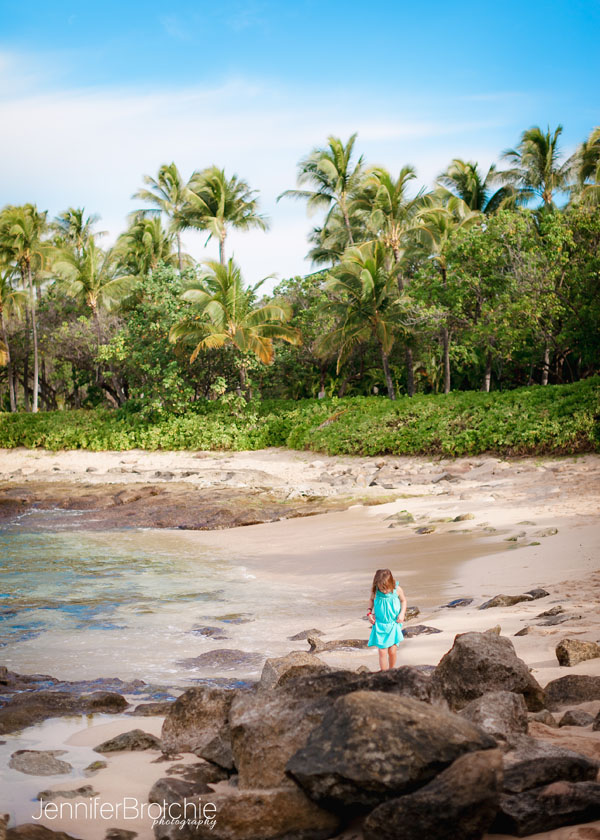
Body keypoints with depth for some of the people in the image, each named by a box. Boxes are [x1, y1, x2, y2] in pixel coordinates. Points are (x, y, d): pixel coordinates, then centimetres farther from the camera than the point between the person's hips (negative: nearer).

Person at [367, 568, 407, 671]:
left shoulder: (397, 590, -13)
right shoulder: (374, 590, -11)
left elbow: (403, 601, 6)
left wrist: (402, 613, -7)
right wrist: (369, 612, -2)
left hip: (393, 625, 0)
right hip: (380, 625, 0)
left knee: (392, 651, 4)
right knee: (382, 652, -4)